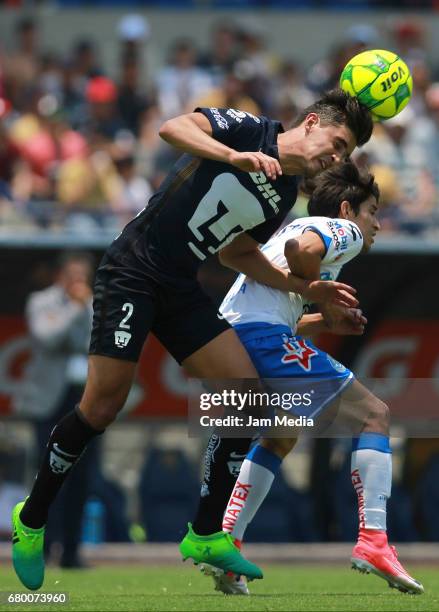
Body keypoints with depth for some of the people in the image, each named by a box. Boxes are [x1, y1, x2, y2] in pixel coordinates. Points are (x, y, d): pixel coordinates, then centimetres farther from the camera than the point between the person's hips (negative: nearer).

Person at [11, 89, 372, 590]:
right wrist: (236, 156, -34)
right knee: (103, 404, -13)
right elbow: (173, 128, -21)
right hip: (133, 271, -8)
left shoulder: (284, 196, 13)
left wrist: (304, 288, 17)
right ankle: (30, 521, 6)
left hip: (180, 288, 8)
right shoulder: (248, 129, -8)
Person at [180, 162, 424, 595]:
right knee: (373, 414, -3)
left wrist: (327, 320, 24)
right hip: (264, 333, -9)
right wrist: (327, 304, -5)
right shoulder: (345, 231, 7)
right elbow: (300, 249, -19)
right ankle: (372, 540, -13)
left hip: (232, 333, 9)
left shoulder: (308, 227, 34)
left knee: (280, 439, 30)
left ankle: (226, 543, 20)